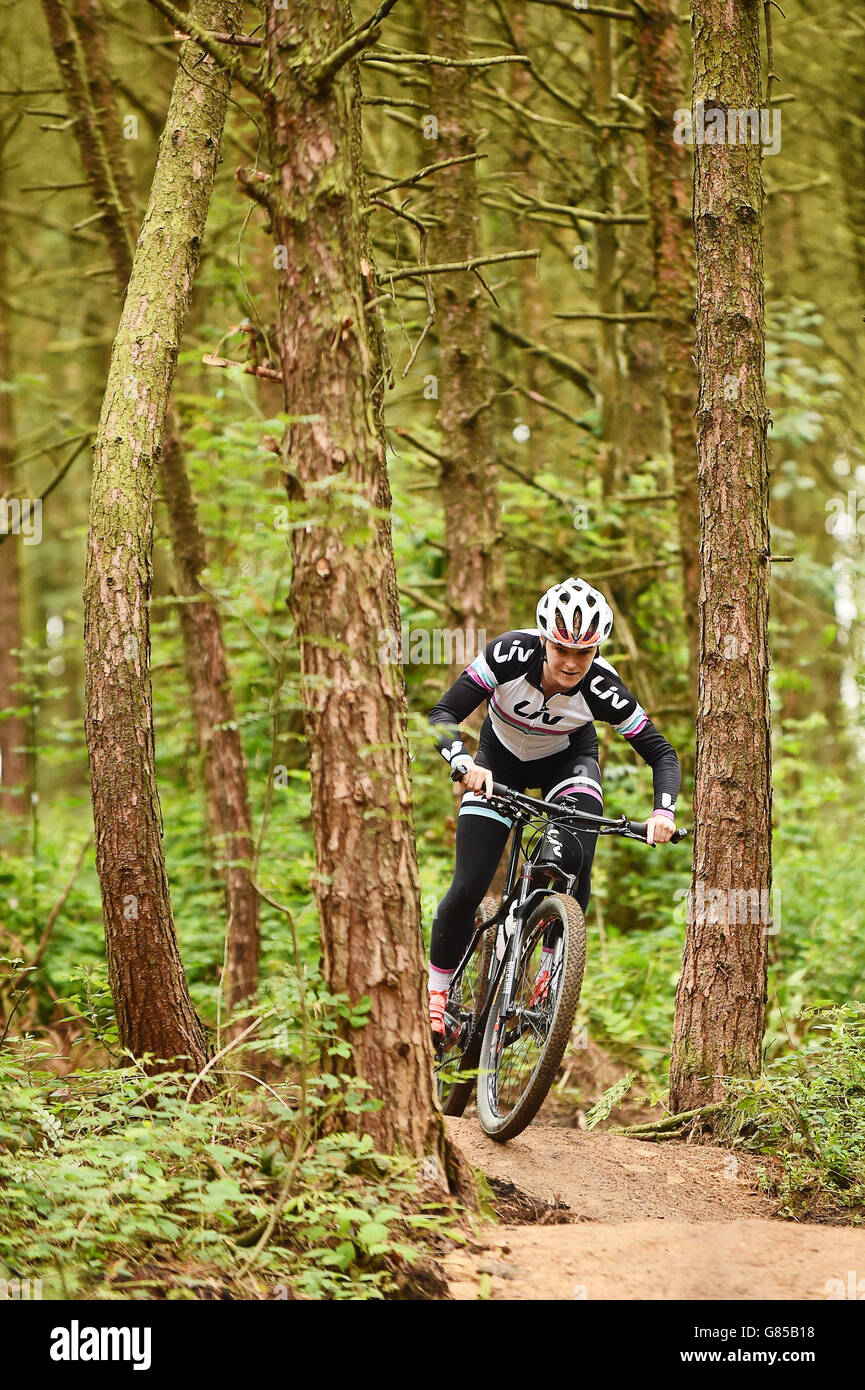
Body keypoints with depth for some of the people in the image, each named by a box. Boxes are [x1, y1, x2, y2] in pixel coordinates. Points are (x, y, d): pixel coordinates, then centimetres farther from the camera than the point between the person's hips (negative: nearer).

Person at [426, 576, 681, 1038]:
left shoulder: (601, 687, -32)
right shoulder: (510, 653, -34)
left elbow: (661, 753, -24)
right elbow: (442, 715, -34)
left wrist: (663, 813, -41)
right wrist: (465, 764, -53)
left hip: (567, 761, 0)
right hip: (500, 758, 0)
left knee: (575, 873, -24)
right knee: (467, 890, -11)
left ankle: (553, 970, -1)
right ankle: (436, 991, 9)